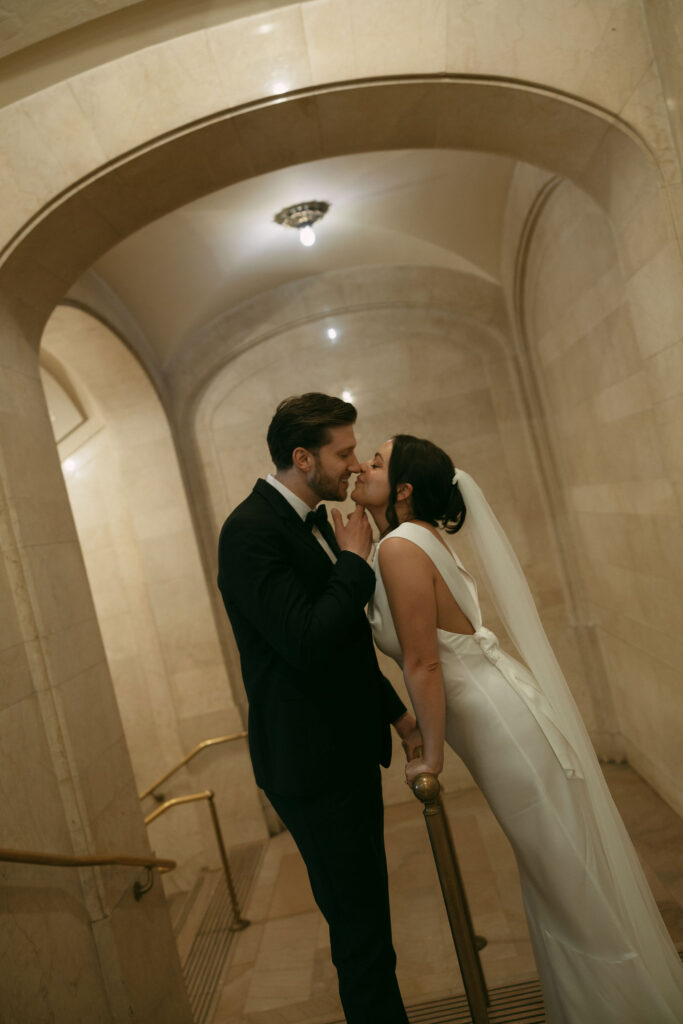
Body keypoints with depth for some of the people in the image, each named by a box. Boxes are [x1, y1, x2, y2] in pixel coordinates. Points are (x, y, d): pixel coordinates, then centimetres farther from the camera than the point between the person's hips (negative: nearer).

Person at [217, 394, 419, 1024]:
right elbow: (309, 641, -30)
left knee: (364, 914, 25)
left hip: (348, 750, 9)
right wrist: (355, 559, -17)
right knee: (361, 930, 6)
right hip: (313, 765, -9)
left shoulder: (314, 520, 8)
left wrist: (396, 711, 15)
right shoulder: (250, 530, -21)